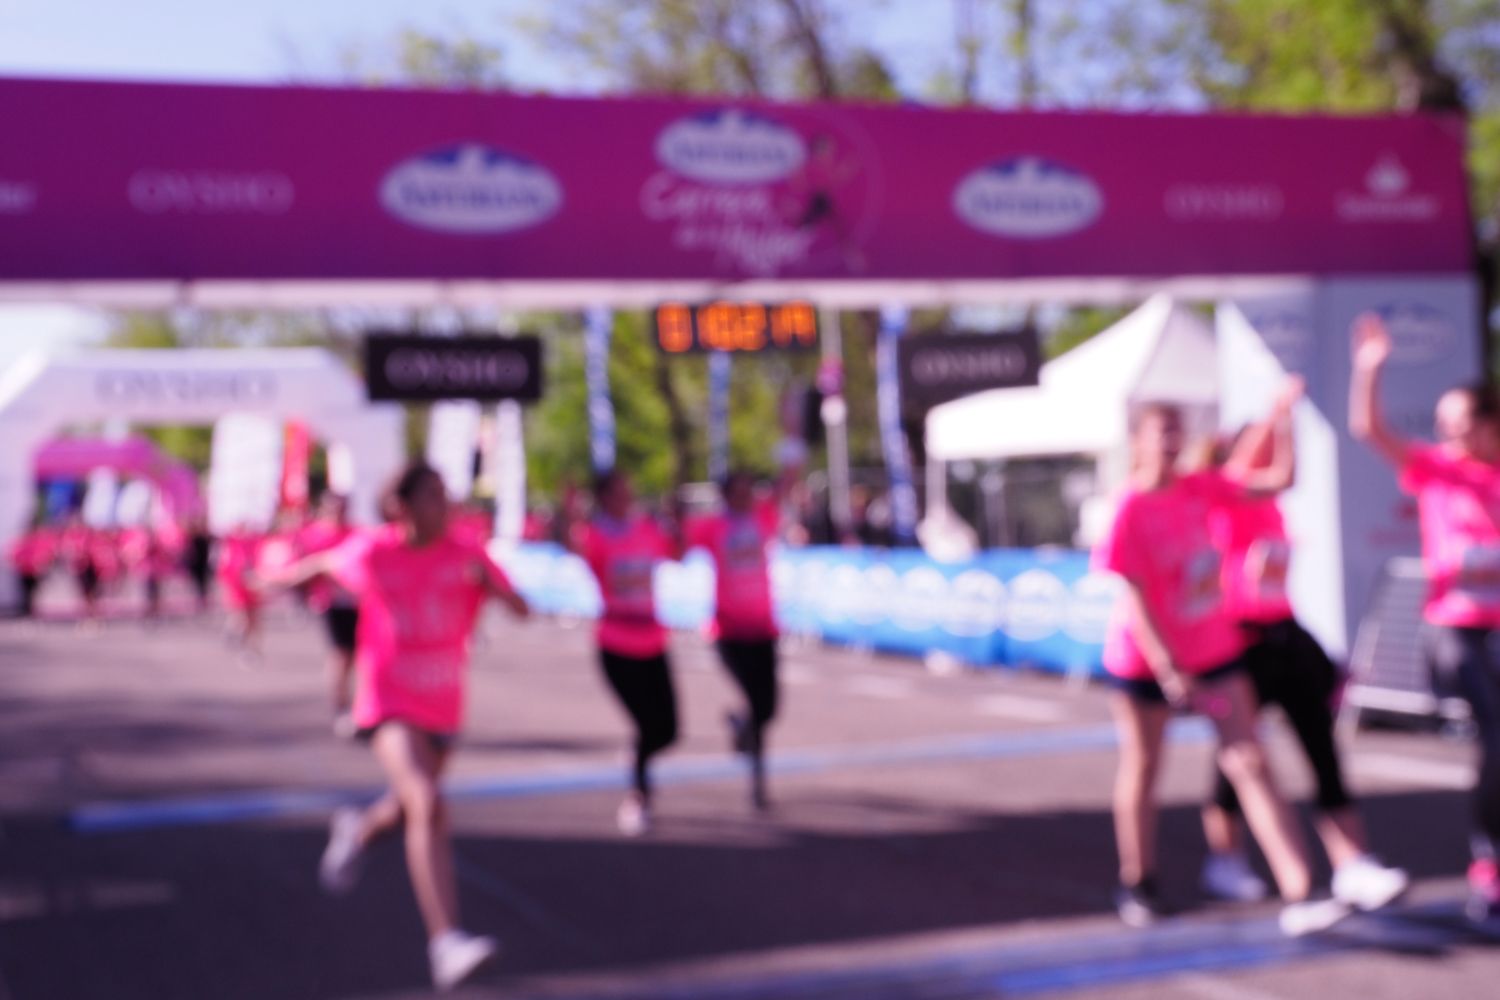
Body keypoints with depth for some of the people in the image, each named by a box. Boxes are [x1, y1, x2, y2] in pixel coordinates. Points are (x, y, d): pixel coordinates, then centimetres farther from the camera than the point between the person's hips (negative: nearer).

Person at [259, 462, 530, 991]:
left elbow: (521, 609, -13)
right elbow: (329, 561, 13)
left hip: (444, 709, 4)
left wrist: (487, 579, -32)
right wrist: (288, 575, 31)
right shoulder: (371, 551, -9)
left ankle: (360, 828, 61)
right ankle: (447, 943, -32)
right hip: (389, 704, -4)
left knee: (408, 810, 23)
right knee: (429, 807, -26)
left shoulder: (466, 555, -7)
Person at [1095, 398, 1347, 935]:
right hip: (1146, 660, -4)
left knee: (1250, 763, -5)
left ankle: (1298, 895, -9)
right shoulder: (1130, 511, -16)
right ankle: (1136, 884, 30)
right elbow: (1134, 600, -19)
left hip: (1215, 651, 4)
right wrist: (1168, 671, -24)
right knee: (1142, 768, 11)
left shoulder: (1201, 489, 0)